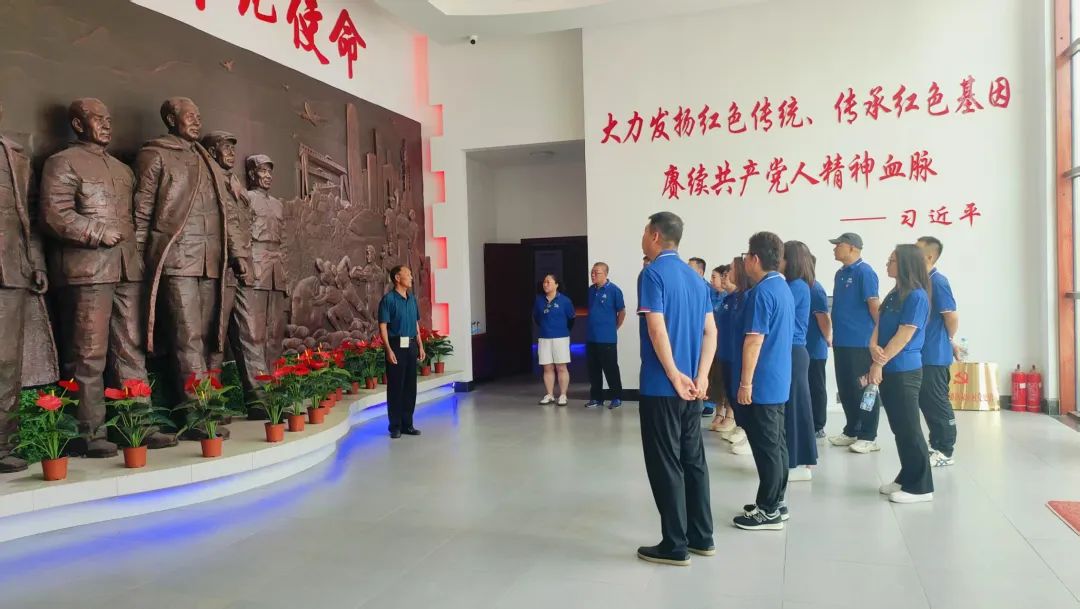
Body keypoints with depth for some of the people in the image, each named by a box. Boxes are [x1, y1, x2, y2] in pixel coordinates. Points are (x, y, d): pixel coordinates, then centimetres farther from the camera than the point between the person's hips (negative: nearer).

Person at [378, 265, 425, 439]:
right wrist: (389, 350, -18)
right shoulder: (388, 299, -7)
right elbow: (383, 327, -11)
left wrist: (420, 346, 13)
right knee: (395, 387, -1)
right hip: (396, 346, -6)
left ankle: (407, 424, 19)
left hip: (411, 345, 7)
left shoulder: (412, 298, 13)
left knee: (410, 386, 10)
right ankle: (395, 426, 8)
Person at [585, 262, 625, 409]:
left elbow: (622, 311, -4)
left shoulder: (614, 290, -10)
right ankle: (596, 397, 21)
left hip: (607, 338, -6)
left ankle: (617, 398, 13)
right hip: (591, 337, 6)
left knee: (610, 369, 1)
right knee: (593, 370, 11)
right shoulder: (590, 290, 8)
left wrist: (614, 328, 3)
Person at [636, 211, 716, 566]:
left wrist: (675, 376, -14)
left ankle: (675, 546, 8)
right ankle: (702, 537, 23)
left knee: (666, 466, 1)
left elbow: (657, 330, -20)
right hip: (690, 388, 8)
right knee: (693, 460, 14)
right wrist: (701, 377, 1)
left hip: (661, 388, -7)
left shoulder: (653, 274, -11)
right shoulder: (695, 278, 13)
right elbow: (710, 332, 8)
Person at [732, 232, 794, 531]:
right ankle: (775, 503, 24)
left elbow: (754, 341, -21)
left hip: (761, 384, -10)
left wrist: (745, 383, -18)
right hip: (778, 381, 10)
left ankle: (769, 512, 6)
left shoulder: (762, 292, -18)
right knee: (776, 444, 14)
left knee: (766, 447, -2)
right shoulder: (783, 288, 12)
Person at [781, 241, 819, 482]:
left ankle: (799, 464, 3)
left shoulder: (797, 286, -15)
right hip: (793, 352, 9)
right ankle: (801, 459, 22)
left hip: (793, 352, -9)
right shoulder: (794, 285, 14)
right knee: (795, 404, 13)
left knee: (793, 404, -4)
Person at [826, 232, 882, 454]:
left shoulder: (864, 272, -12)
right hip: (842, 341, 9)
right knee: (846, 389, 14)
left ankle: (868, 437, 9)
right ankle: (851, 431, 26)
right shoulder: (840, 273, 13)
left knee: (864, 390, 0)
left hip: (861, 342, -8)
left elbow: (874, 304, -15)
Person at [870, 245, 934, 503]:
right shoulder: (893, 294, 14)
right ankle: (906, 478, 24)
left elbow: (903, 336, -16)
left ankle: (920, 486, 6)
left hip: (904, 371, -8)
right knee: (899, 428, 14)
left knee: (909, 429, -3)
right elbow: (879, 325, 10)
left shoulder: (917, 296, -13)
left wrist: (878, 364, -13)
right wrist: (874, 348, -11)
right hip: (889, 371, 8)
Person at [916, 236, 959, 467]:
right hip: (923, 353, 9)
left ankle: (945, 452, 9)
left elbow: (952, 316, -18)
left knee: (938, 403, -1)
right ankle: (936, 445, 25)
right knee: (926, 402, 15)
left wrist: (949, 341, -2)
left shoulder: (937, 282, -17)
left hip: (935, 355, -9)